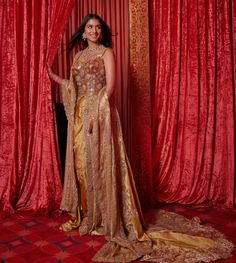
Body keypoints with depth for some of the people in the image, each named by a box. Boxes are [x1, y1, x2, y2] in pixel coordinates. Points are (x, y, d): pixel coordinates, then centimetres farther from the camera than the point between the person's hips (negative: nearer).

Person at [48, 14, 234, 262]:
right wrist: (55, 78, 16)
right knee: (79, 163, 8)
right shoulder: (79, 56, 19)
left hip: (99, 112, -6)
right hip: (80, 114, 6)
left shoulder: (106, 52, 0)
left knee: (100, 163, -5)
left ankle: (105, 218, 5)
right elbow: (75, 86, 17)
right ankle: (81, 214, 21)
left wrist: (96, 113, -21)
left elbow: (110, 85, -12)